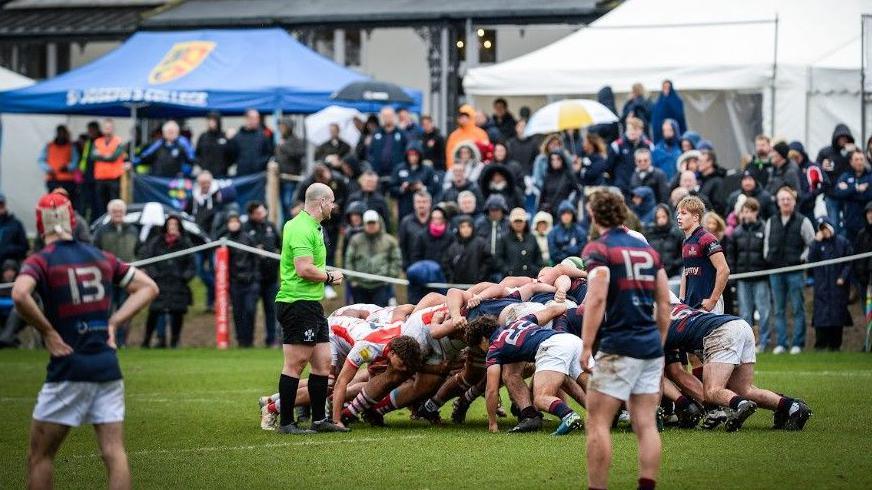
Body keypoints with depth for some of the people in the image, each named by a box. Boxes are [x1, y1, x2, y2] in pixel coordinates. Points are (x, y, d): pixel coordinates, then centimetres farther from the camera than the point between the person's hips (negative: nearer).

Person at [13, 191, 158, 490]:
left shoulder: (40, 261, -5)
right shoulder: (101, 258, 11)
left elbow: (19, 295, -25)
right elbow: (148, 287, 17)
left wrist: (48, 332, -13)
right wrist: (113, 322, 10)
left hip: (69, 370, -4)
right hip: (108, 369, 4)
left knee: (39, 457, 7)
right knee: (114, 453, 1)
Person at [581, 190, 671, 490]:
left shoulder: (598, 250, -6)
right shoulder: (648, 250, 14)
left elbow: (597, 299, -17)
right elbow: (664, 302, 15)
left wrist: (586, 347, -15)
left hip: (618, 349, -7)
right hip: (651, 347, 7)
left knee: (598, 423, -2)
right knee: (646, 425, 5)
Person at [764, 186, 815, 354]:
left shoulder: (802, 221, -1)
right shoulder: (771, 222, 11)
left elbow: (812, 244, 2)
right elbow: (766, 243, 21)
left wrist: (802, 259, -6)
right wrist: (767, 258, 8)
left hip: (795, 271, -4)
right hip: (775, 271, 4)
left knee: (798, 309, -2)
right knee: (779, 310, 6)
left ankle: (798, 343, 1)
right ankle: (781, 343, 10)